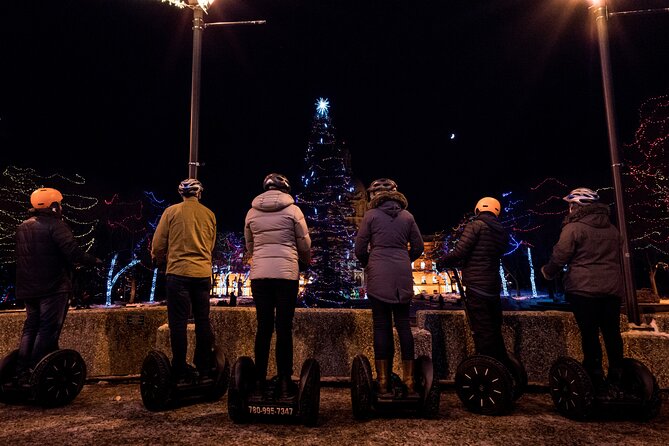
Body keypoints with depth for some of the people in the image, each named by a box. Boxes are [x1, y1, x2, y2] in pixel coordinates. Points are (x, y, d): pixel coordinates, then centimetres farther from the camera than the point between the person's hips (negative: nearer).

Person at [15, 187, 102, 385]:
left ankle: (22, 374, 19)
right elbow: (73, 252, -23)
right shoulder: (55, 225, -13)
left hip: (28, 288, 9)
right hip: (53, 287, -8)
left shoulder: (22, 227, 14)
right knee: (48, 330, -3)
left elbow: (22, 257, 20)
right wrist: (94, 260, -10)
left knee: (30, 328, 16)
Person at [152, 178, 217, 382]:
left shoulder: (172, 211, -1)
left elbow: (158, 245, 1)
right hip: (203, 273, 3)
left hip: (178, 272, -3)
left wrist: (161, 262, 19)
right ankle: (204, 366, 19)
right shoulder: (209, 214, 6)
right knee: (203, 320, 12)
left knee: (178, 321, 3)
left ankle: (180, 369, 6)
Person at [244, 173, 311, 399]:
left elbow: (249, 246, 17)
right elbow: (305, 244, 4)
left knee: (264, 327, 10)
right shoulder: (292, 209, 0)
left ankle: (260, 382, 14)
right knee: (284, 328, 2)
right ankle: (285, 383, 7)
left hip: (259, 274, 3)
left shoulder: (252, 212, 9)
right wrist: (306, 261, 23)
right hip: (286, 273, -3)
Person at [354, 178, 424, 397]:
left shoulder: (371, 215, 1)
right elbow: (418, 247, 11)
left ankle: (383, 381, 7)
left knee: (381, 325, 2)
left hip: (378, 276, -2)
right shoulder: (407, 215, 10)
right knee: (403, 324, 7)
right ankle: (409, 380, 12)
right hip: (403, 275, 3)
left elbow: (359, 249, 0)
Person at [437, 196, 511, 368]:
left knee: (482, 333, -2)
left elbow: (459, 252, -17)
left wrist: (441, 262, 1)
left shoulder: (475, 226, -9)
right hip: (494, 288, 8)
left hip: (477, 287, -7)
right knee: (494, 331, 18)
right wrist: (451, 263, 22)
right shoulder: (502, 232, 12)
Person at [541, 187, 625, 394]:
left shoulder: (573, 228, -9)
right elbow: (619, 258, 22)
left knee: (589, 334, 1)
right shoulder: (612, 230, 14)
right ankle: (617, 377, 21)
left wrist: (547, 272, 7)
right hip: (612, 289, 7)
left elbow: (559, 257, -10)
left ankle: (596, 379, 6)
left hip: (584, 289, -6)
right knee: (612, 332, 13)